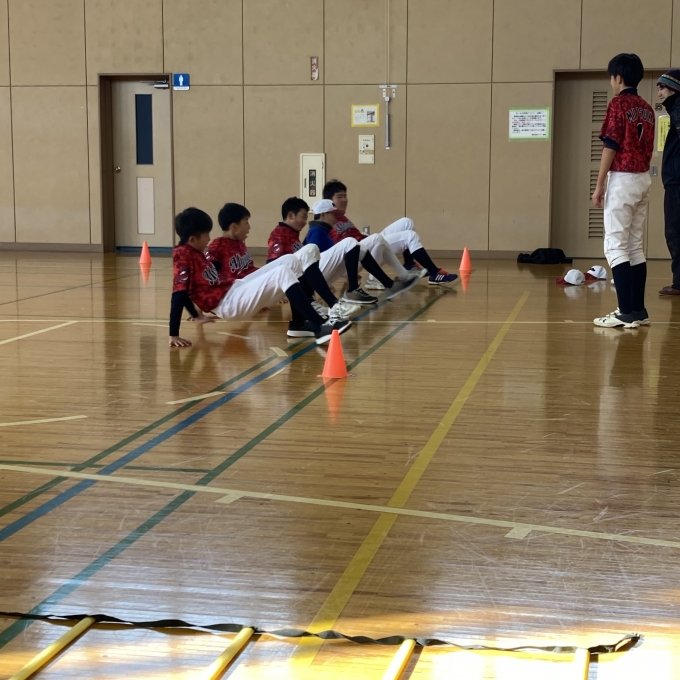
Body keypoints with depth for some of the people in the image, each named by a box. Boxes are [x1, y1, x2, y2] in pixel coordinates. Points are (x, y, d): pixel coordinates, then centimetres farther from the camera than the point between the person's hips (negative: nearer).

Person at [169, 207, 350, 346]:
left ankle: (301, 323, 4)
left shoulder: (199, 251, 12)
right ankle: (320, 327, -30)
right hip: (227, 304, -10)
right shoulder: (183, 255, -15)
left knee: (291, 263, 4)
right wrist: (174, 335, -27)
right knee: (282, 273, -24)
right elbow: (179, 293, -23)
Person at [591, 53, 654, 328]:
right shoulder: (647, 109, 12)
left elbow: (611, 147, -15)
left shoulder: (618, 104, -11)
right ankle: (638, 310, 10)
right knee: (635, 246, 11)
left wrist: (599, 185, -11)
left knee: (615, 246, -7)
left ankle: (627, 312, -12)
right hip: (643, 179, 8)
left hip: (622, 179, -8)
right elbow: (649, 148, 15)